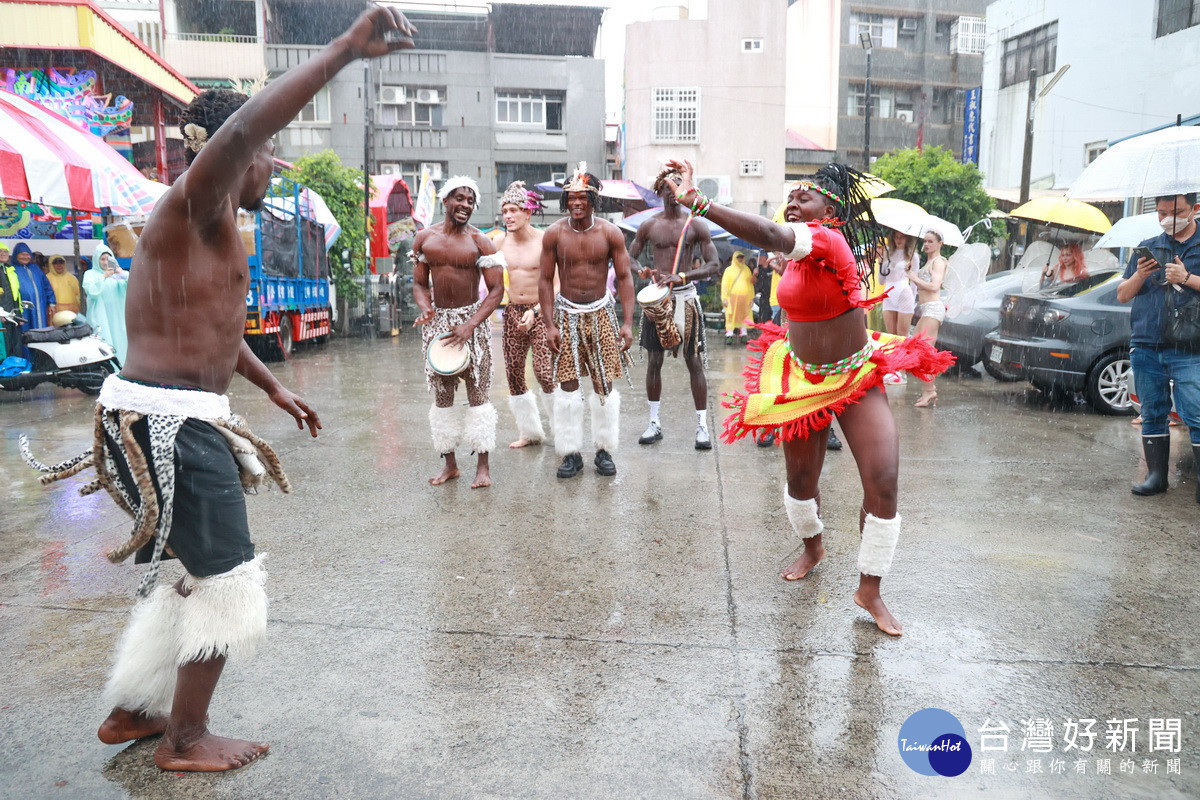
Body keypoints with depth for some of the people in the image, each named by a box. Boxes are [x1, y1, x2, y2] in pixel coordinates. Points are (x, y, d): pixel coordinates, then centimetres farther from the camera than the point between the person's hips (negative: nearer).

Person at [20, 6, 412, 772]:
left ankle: (133, 708, 38)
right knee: (226, 577, 4)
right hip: (170, 421, -10)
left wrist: (275, 388, 28)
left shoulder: (209, 226, 17)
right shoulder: (197, 203, -14)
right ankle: (188, 739, 22)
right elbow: (242, 128, -35)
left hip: (168, 418, 10)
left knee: (185, 569, 23)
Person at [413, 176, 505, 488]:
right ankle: (450, 464, 19)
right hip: (438, 322, 3)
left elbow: (497, 289, -9)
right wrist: (425, 308, -13)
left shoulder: (480, 241, -6)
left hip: (472, 319, -3)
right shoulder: (425, 238, 4)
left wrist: (470, 326, -18)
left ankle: (483, 466, 5)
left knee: (478, 391, -3)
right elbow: (419, 283, 9)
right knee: (441, 395, 8)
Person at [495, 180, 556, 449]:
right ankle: (530, 431, 22)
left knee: (545, 373, -13)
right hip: (513, 312, 5)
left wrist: (535, 313, -20)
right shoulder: (500, 241, 4)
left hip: (541, 312, -5)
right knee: (514, 374, 6)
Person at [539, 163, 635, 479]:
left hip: (601, 313, 0)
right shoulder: (554, 234, -3)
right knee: (568, 384, -1)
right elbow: (546, 281, 0)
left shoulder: (610, 233, -4)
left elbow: (624, 278, -2)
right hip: (567, 313, 0)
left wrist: (628, 323, -9)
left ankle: (604, 450, 16)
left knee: (604, 385, 2)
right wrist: (550, 325, -7)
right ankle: (571, 453, 10)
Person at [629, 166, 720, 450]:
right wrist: (642, 271, -12)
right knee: (654, 361, 5)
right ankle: (654, 423, 17)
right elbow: (629, 258, 11)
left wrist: (681, 277, -20)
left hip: (686, 296, -2)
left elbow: (713, 264, -5)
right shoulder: (649, 225, 6)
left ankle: (702, 426, 6)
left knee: (694, 362, 0)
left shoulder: (696, 225, 0)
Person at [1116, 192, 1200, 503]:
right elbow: (1122, 295, 14)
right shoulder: (1147, 248, 15)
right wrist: (1139, 275, -3)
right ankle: (1156, 475, 16)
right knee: (1152, 415, 9)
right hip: (1145, 347, 4)